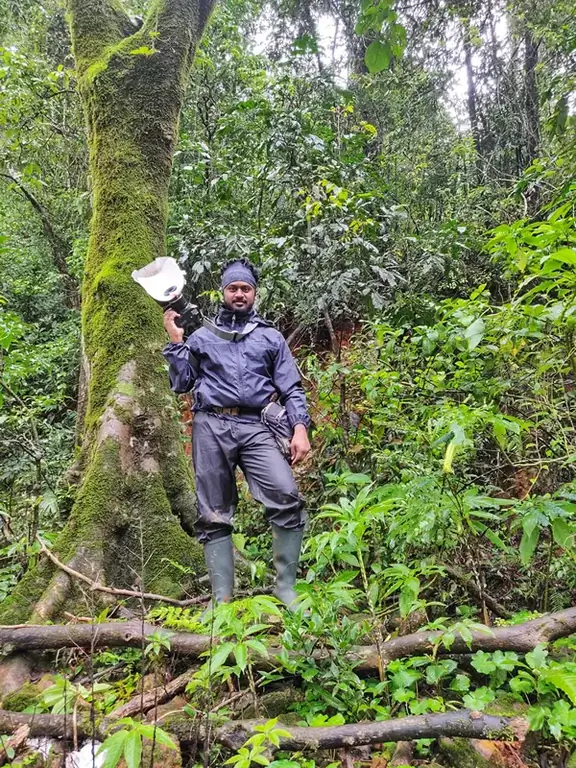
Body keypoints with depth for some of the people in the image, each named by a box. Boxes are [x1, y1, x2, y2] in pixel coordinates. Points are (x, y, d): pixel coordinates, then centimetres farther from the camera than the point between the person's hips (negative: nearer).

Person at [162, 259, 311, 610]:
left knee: (287, 497, -20)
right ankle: (222, 599, 9)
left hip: (256, 427, -1)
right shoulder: (201, 336, 19)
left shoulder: (271, 337, 18)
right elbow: (181, 383, 15)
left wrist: (300, 429, -2)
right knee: (214, 515, 1)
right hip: (212, 427, 1)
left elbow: (292, 388, 12)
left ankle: (286, 588, -6)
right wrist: (175, 341, 8)